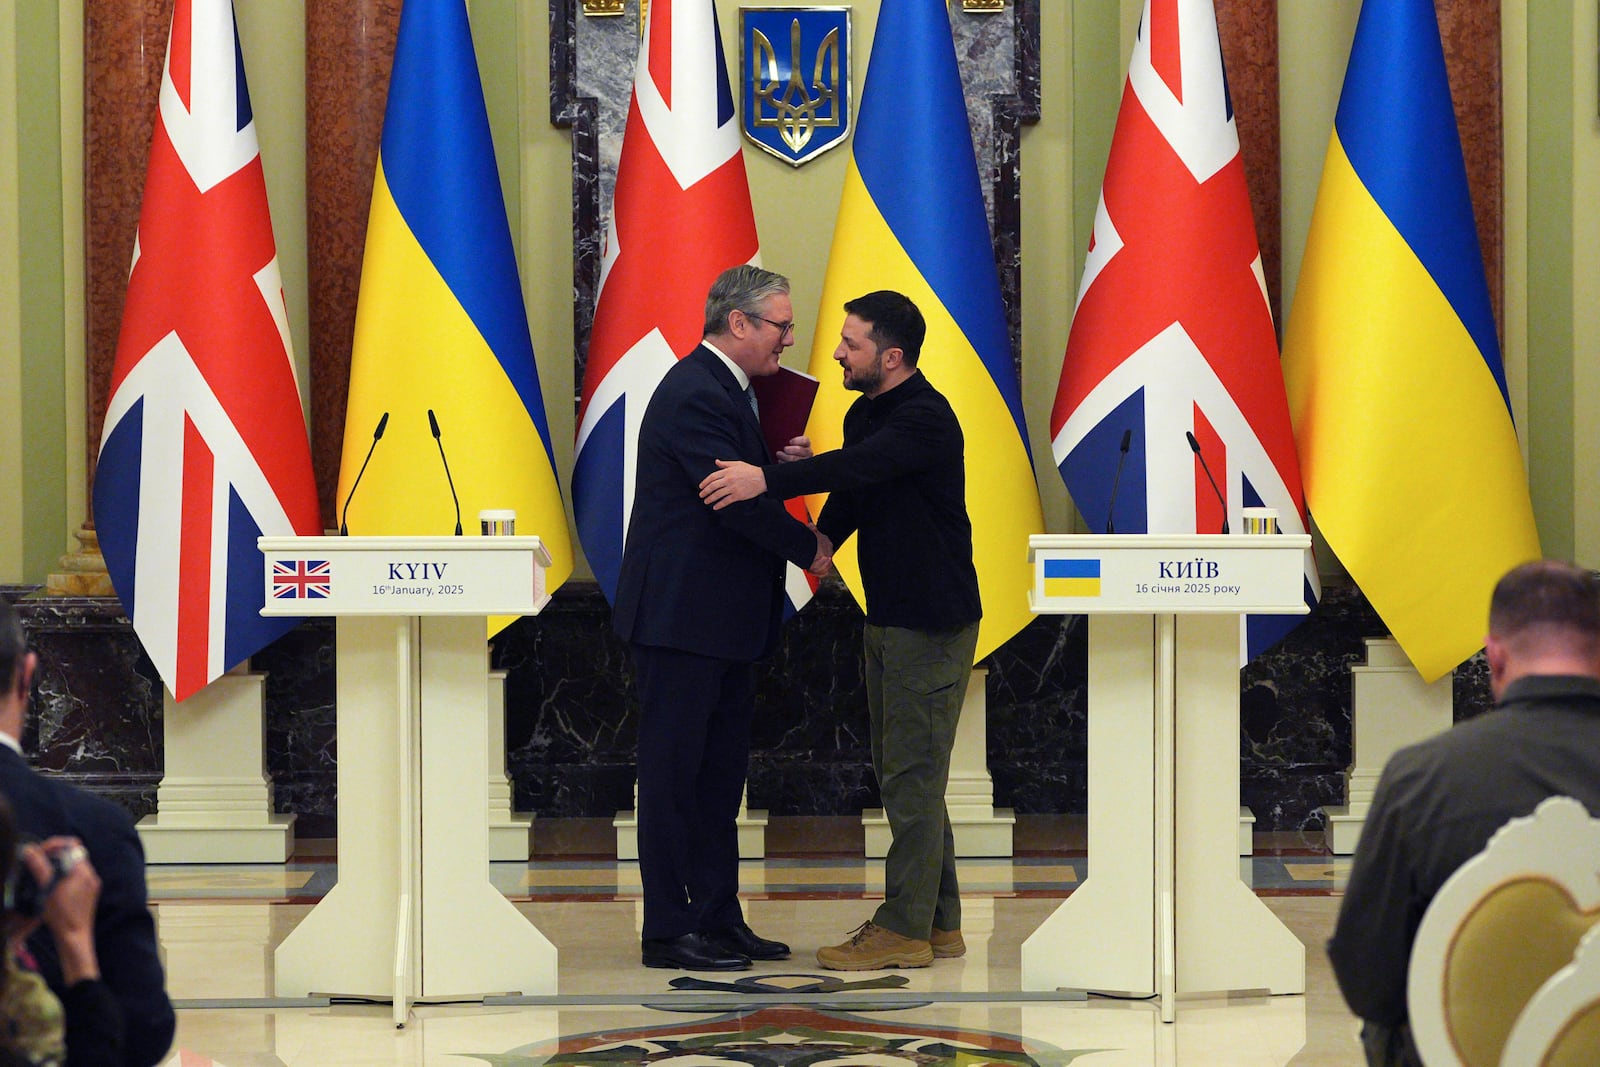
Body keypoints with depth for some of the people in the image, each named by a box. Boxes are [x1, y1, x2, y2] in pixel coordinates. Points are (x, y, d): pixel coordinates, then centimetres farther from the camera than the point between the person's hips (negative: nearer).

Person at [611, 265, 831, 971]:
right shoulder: (696, 395, -17)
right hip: (680, 618, -10)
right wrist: (808, 547, -9)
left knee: (719, 774, 13)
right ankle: (668, 931, 0)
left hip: (722, 621, 11)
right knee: (673, 772, -4)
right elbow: (736, 500, -23)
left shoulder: (722, 390, 16)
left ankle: (717, 919, 18)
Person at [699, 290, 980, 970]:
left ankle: (904, 929, -4)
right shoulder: (866, 413, 12)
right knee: (905, 771, 12)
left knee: (912, 774, -7)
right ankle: (938, 920, 18)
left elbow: (858, 467, -34)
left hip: (932, 623, -10)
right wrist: (821, 540, -7)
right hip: (889, 619, 10)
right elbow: (850, 489, 13)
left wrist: (768, 479, -43)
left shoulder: (925, 418, -18)